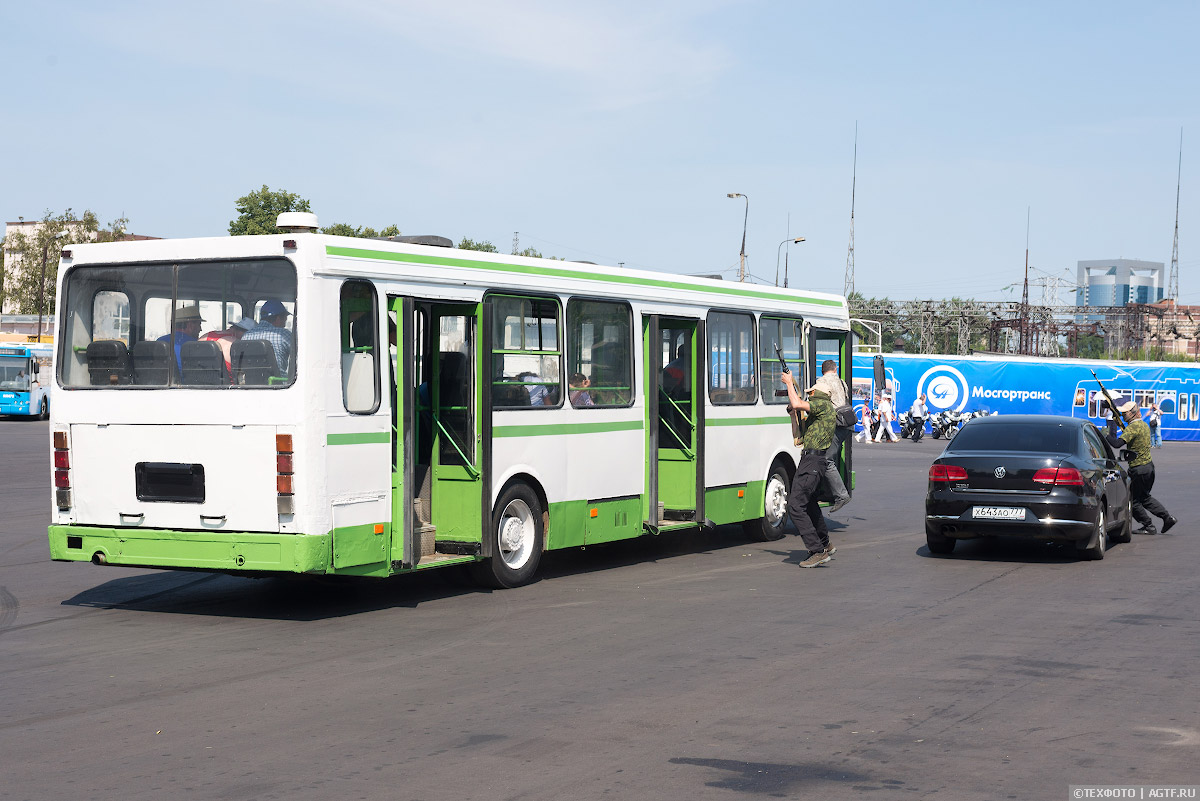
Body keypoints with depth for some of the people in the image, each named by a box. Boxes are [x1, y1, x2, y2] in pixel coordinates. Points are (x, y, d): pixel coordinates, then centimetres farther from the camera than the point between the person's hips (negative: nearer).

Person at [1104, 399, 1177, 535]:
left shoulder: (1133, 427, -19)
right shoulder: (1144, 424, 11)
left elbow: (1117, 443, -31)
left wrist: (1106, 435, -16)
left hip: (1139, 469, -9)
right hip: (1149, 465, 9)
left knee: (1133, 500, 4)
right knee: (1144, 497, 23)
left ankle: (1149, 526, 11)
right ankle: (1168, 518, 20)